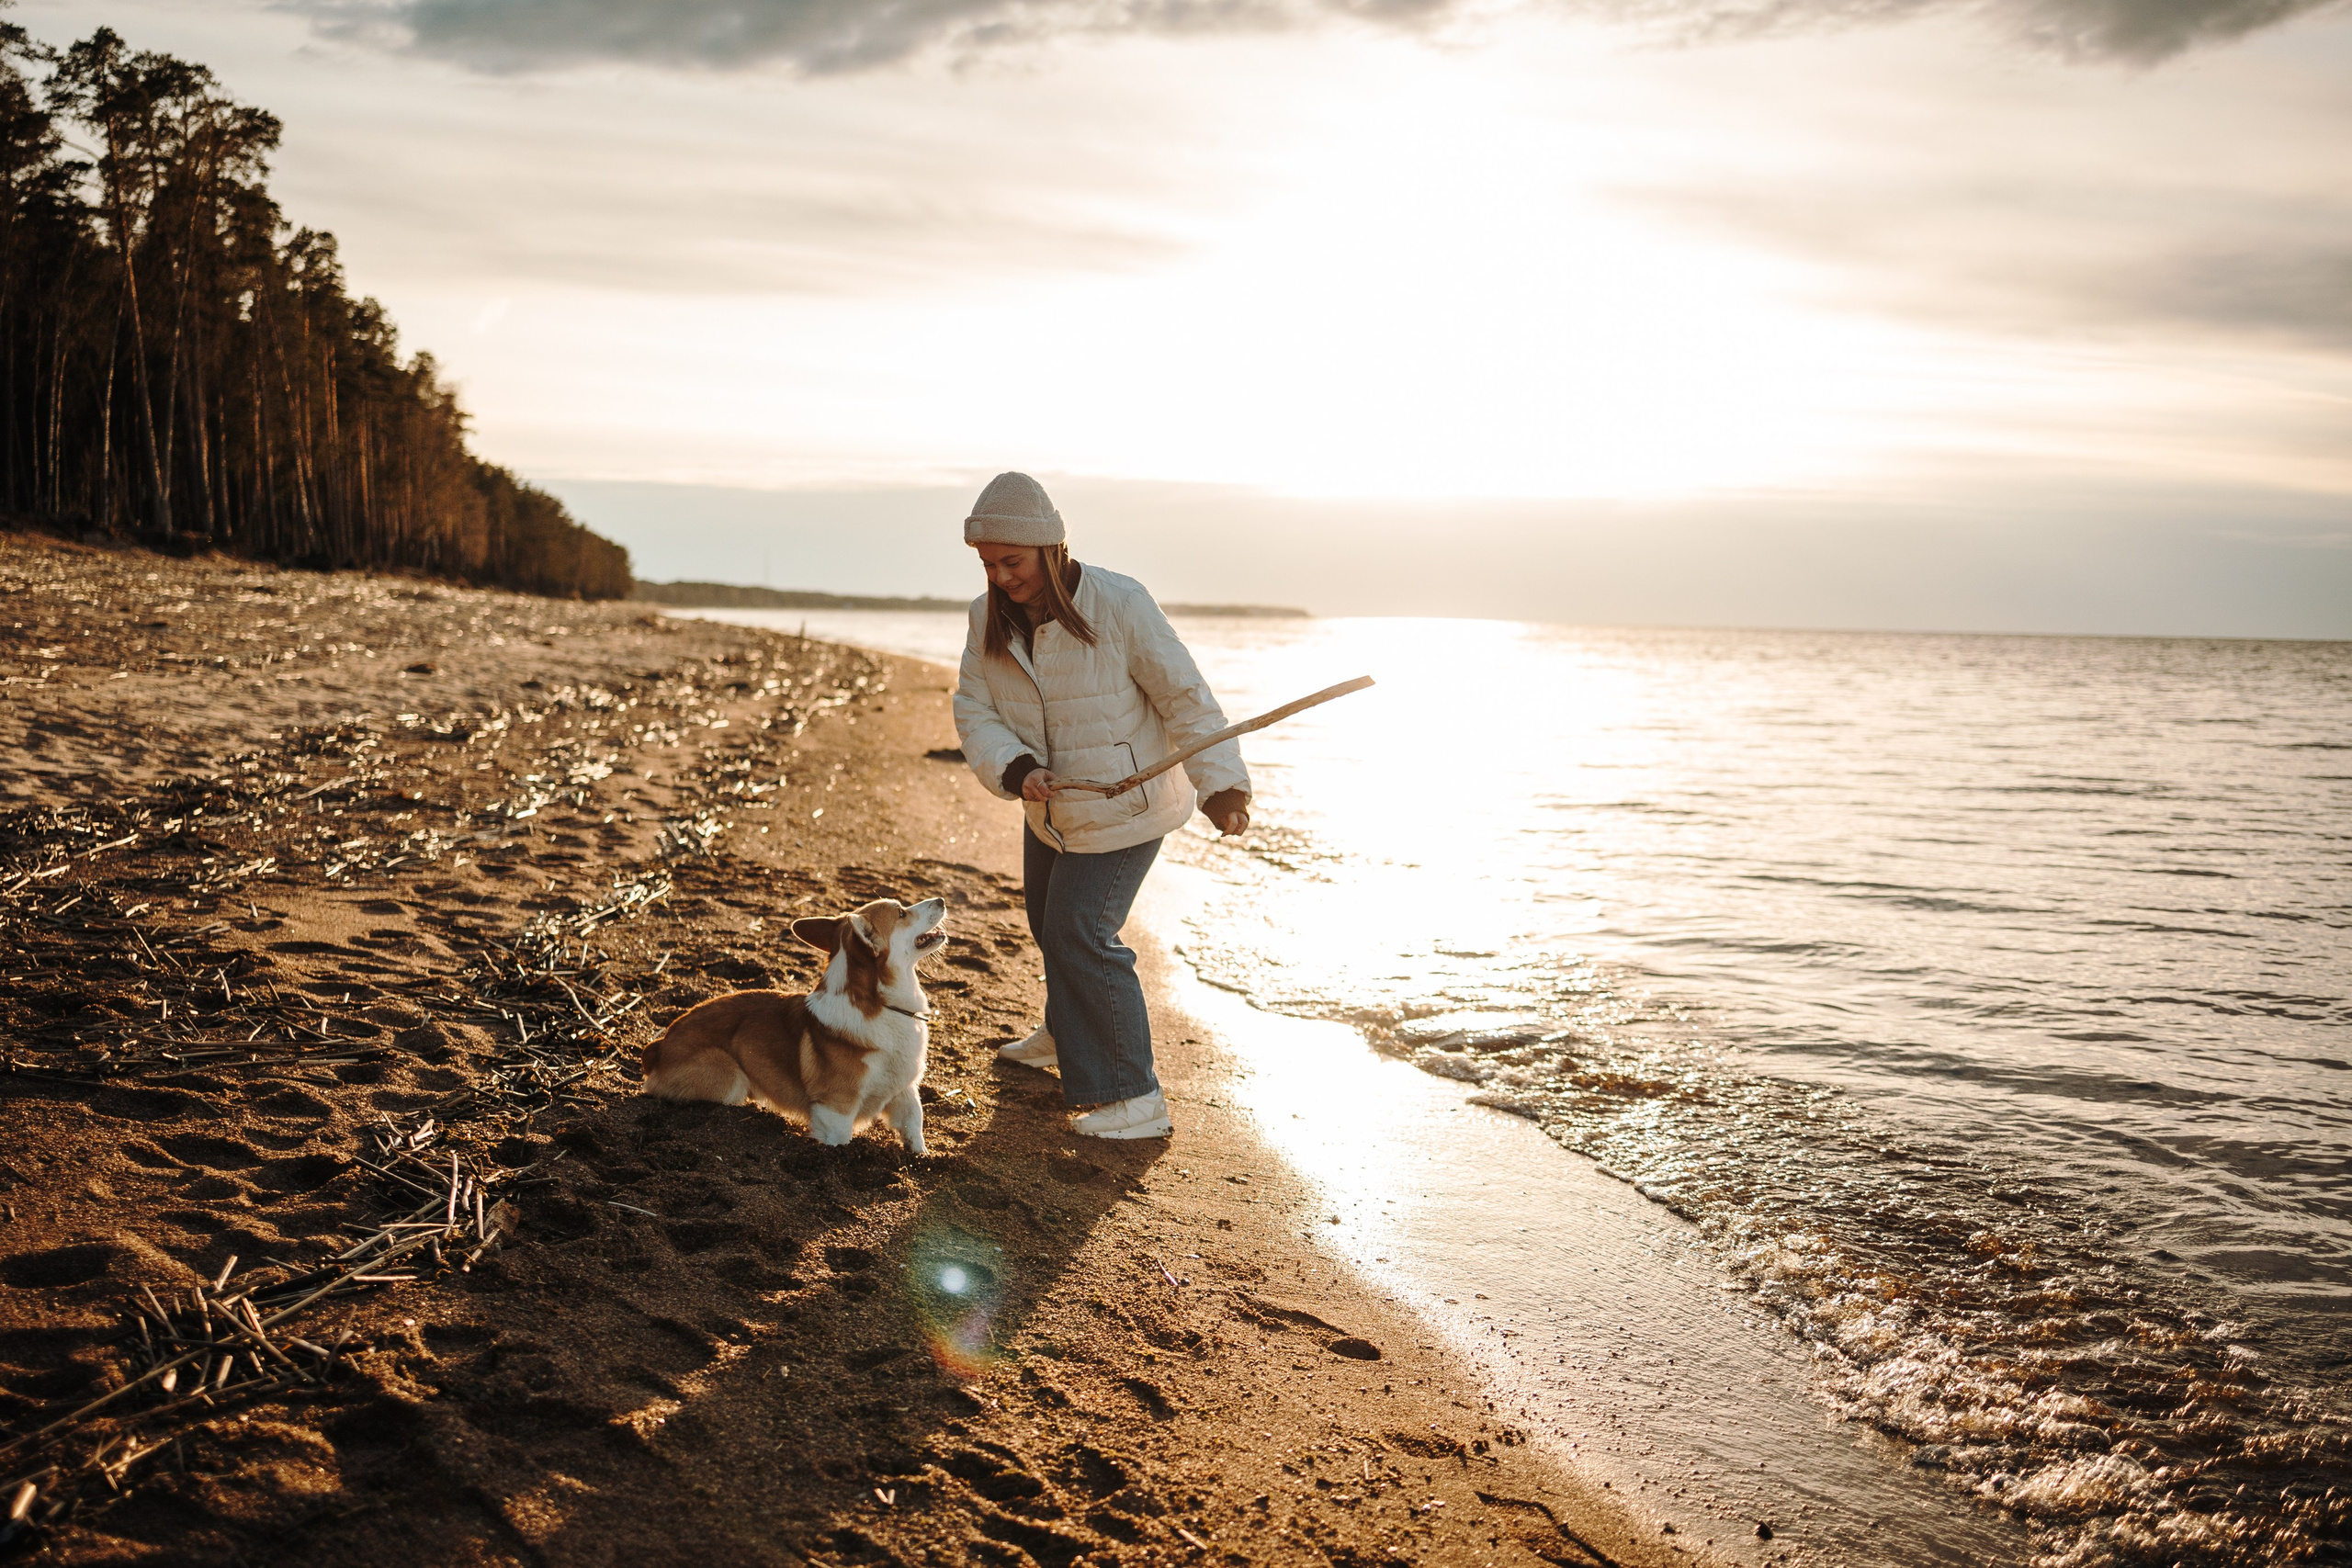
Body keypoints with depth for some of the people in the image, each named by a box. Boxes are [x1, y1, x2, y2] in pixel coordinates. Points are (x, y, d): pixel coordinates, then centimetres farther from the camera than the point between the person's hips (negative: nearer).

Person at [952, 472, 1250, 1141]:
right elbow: (974, 711, -9)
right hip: (1053, 804, 7)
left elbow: (1184, 696, -20)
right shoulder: (988, 619, -10)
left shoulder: (1118, 605, -26)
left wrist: (1221, 784, -26)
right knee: (1049, 921, 23)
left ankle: (1135, 1098, -3)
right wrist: (1016, 770, -28)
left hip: (1124, 803, -7)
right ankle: (1066, 1035, 52)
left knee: (1081, 933, -12)